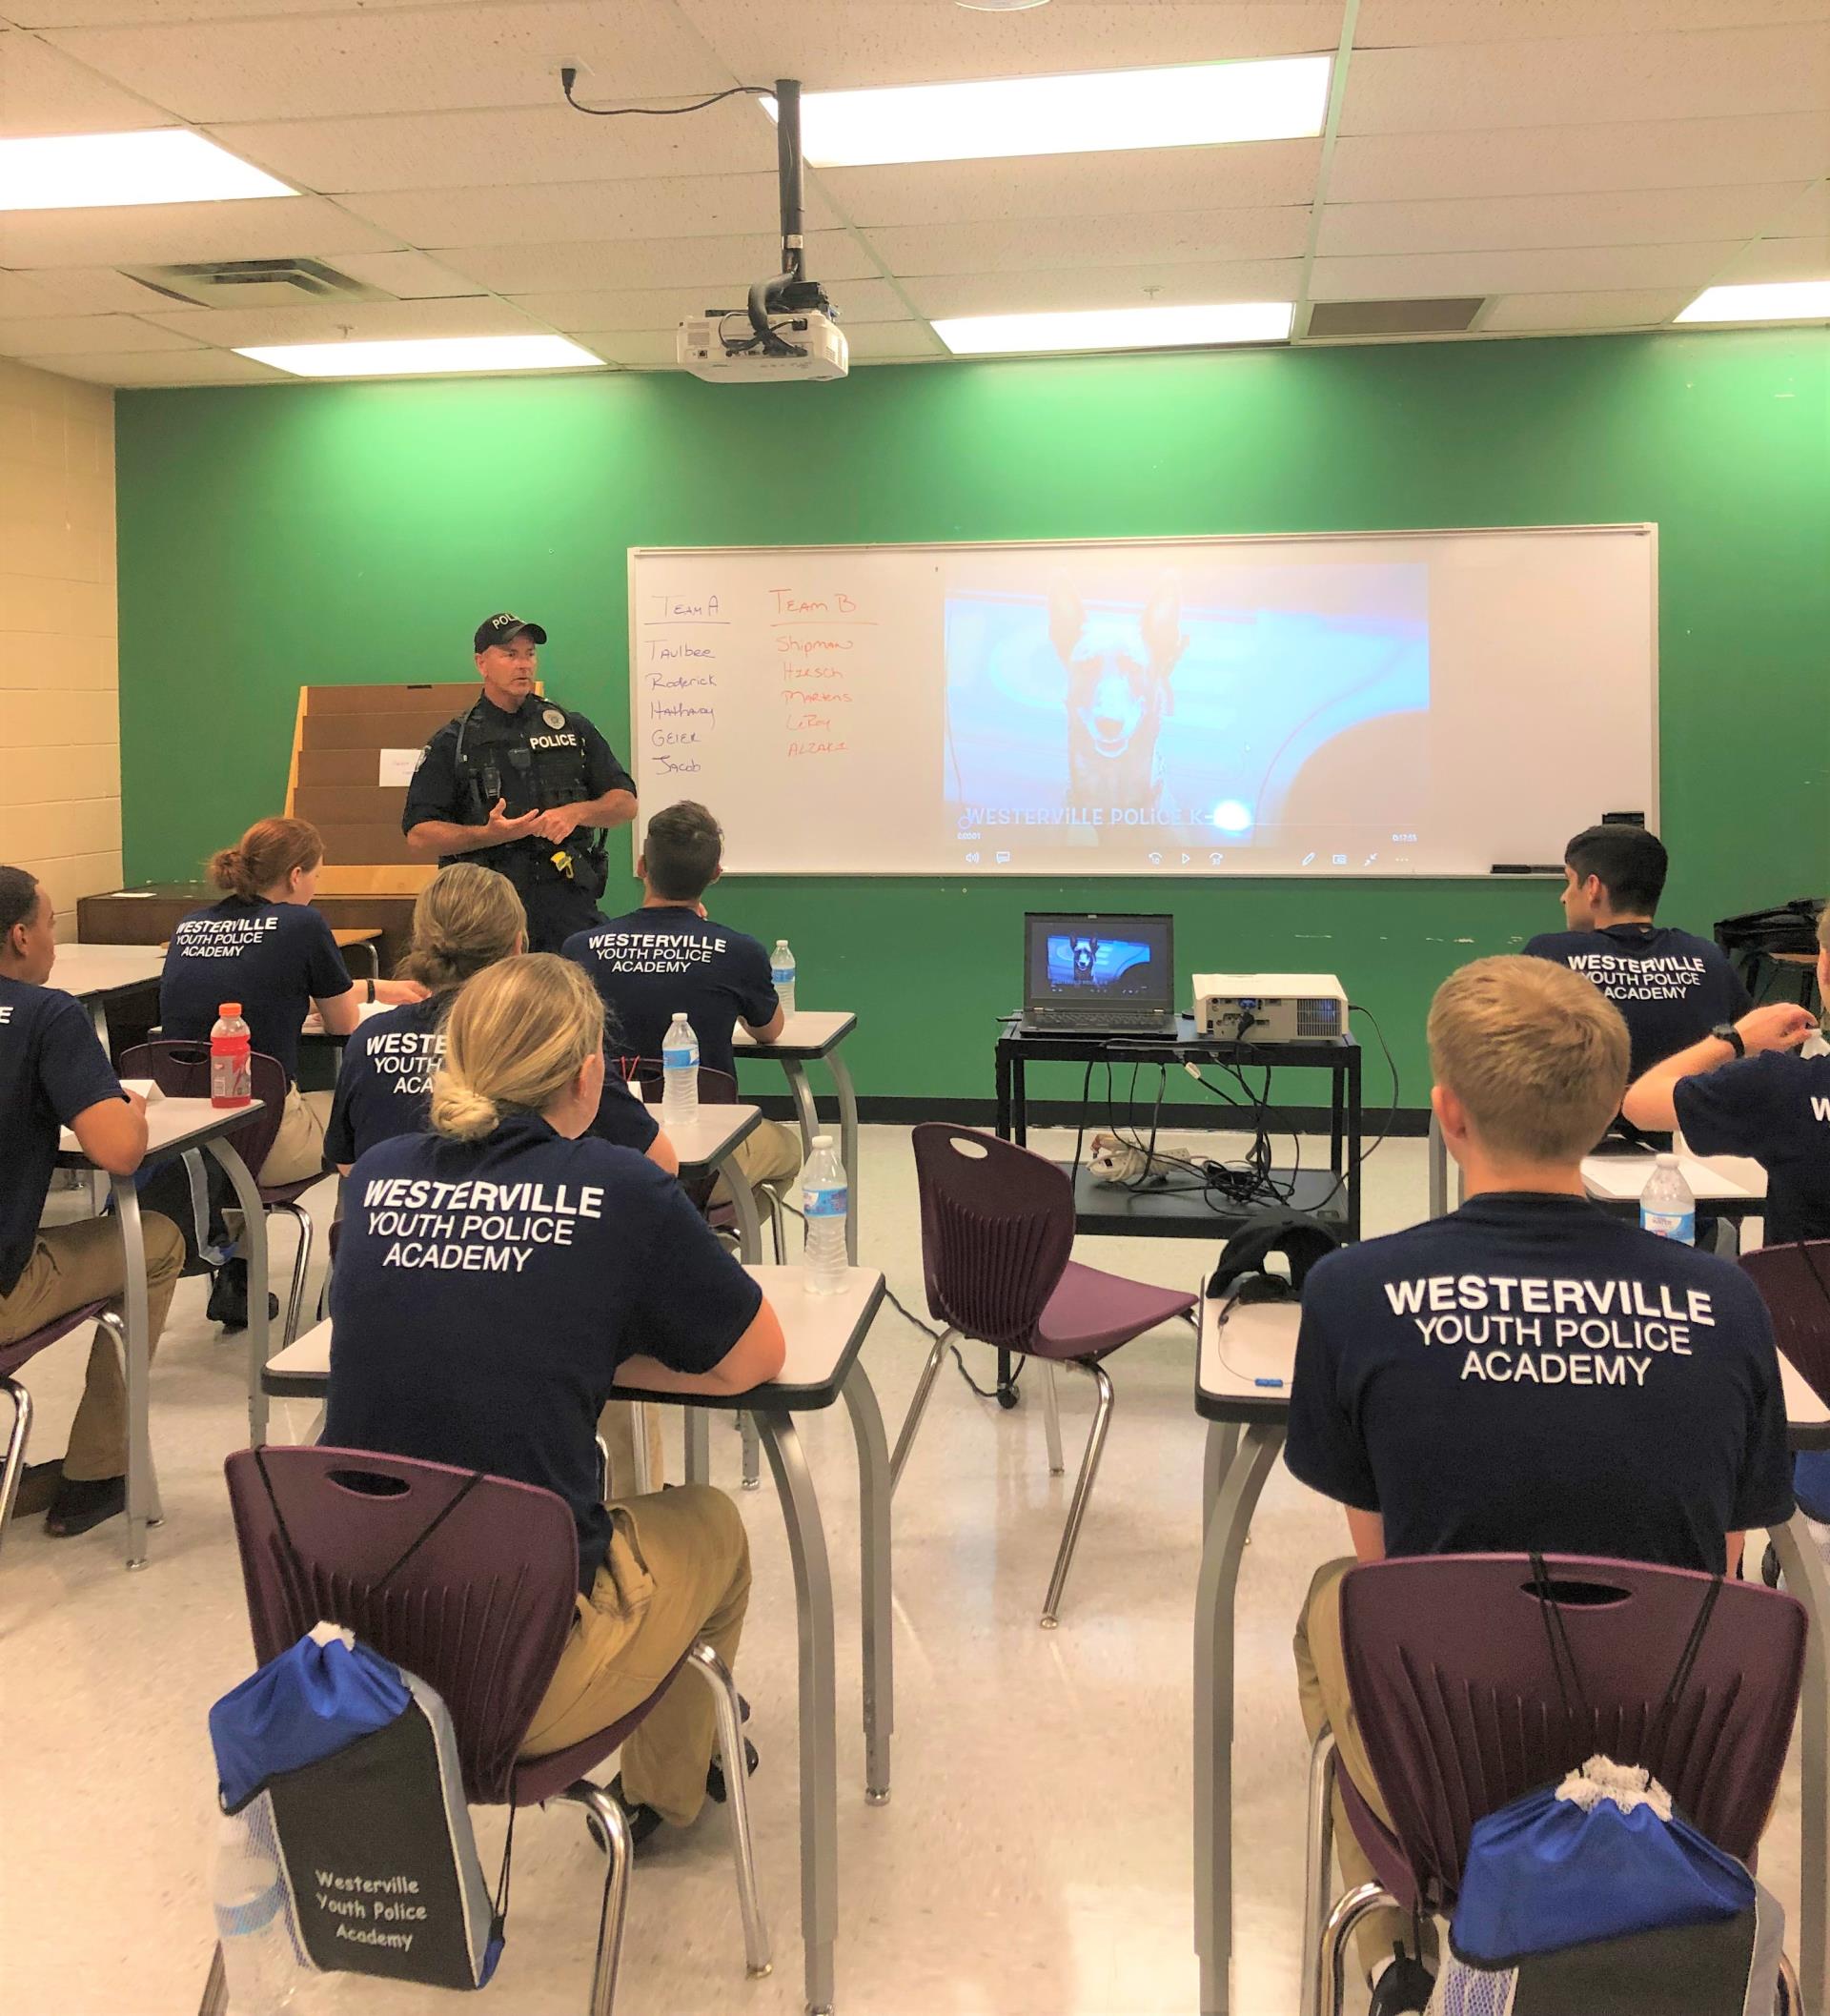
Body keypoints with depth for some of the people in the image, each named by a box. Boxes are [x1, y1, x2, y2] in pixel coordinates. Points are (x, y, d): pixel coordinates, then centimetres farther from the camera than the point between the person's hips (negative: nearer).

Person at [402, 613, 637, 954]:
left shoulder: (572, 729, 13)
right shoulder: (452, 744, 6)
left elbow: (625, 803, 11)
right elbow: (418, 836, -1)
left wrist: (576, 813, -9)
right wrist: (489, 834, -17)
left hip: (570, 913, 2)